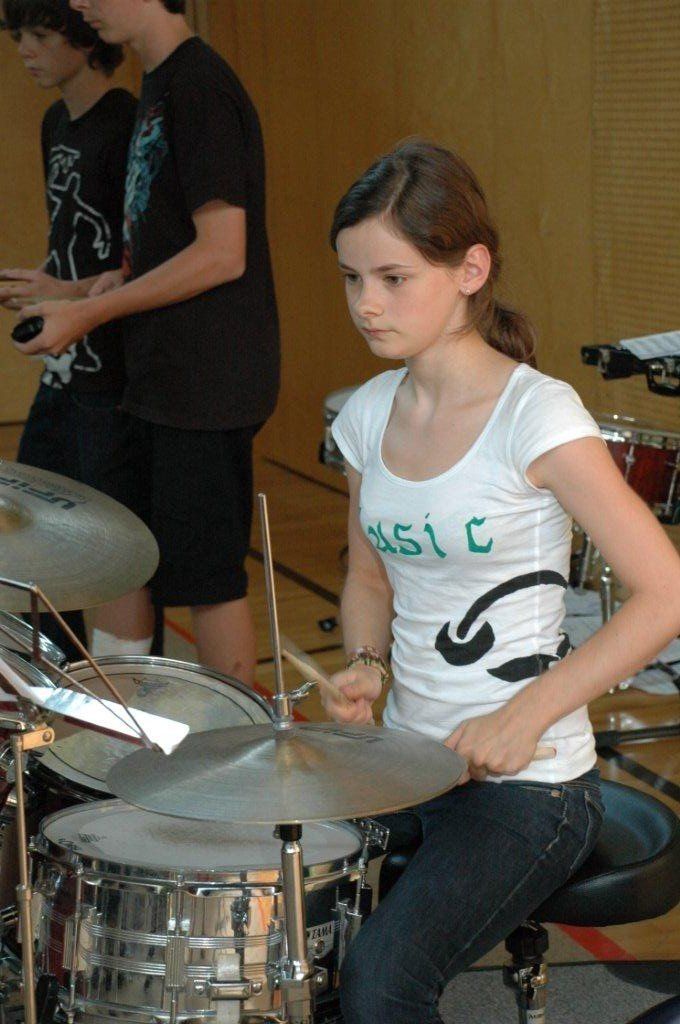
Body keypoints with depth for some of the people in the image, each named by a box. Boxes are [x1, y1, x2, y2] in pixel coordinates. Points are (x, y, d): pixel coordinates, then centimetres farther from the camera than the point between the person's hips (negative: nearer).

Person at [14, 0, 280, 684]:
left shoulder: (200, 88, -16)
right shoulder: (158, 88, 14)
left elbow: (221, 254, -21)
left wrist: (89, 313, -17)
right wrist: (100, 287, 4)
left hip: (207, 386, -10)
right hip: (159, 381, 10)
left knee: (207, 578, 1)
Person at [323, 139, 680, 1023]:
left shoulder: (535, 415, -18)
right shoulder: (369, 415, 3)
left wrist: (526, 716, -22)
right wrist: (366, 663, -4)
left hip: (528, 786, -6)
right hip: (405, 763, 7)